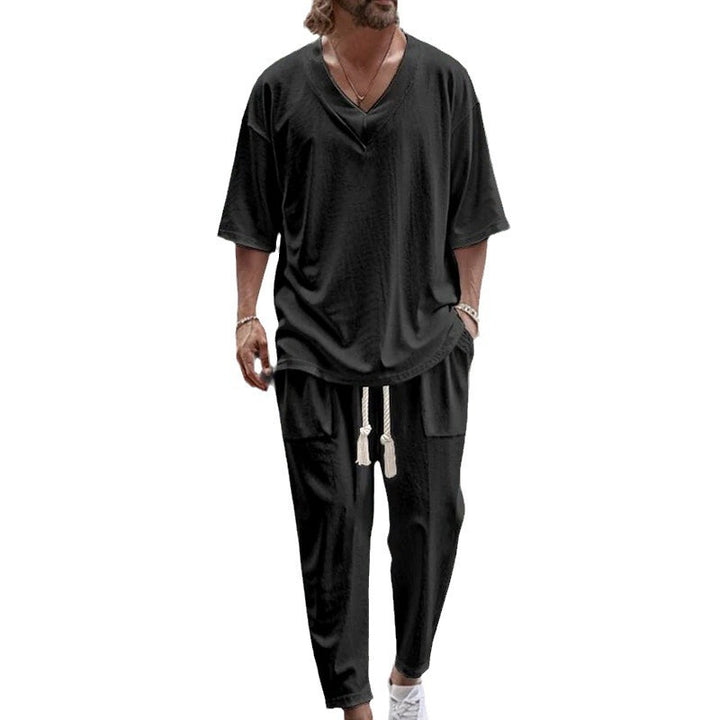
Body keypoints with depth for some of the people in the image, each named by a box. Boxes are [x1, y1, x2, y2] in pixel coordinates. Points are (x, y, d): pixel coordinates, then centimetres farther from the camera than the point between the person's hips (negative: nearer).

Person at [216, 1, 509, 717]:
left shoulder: (445, 80, 4)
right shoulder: (282, 87, 3)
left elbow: (468, 215, 8)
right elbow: (256, 220, 8)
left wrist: (466, 308, 3)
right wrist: (247, 315, 4)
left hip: (427, 343, 1)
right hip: (317, 349, -1)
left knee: (430, 517, 7)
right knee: (332, 529, 3)